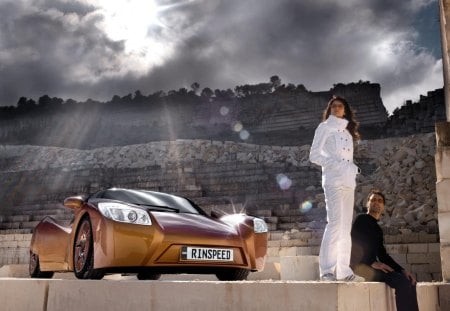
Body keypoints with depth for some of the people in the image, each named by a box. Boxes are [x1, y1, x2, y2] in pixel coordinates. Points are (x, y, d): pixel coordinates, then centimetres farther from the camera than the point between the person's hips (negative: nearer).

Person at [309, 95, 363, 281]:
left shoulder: (347, 131, 24)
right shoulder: (325, 127, 6)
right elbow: (314, 155, -4)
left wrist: (353, 169, 1)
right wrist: (337, 166, -14)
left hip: (348, 181, 7)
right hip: (333, 179, -7)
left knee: (346, 226, 3)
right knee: (335, 222, -18)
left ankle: (344, 270, 5)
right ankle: (327, 270, -19)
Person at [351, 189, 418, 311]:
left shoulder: (377, 229, 23)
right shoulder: (361, 219, -1)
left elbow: (383, 255, 18)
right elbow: (353, 243, -15)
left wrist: (402, 270, 5)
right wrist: (373, 263, -22)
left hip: (371, 267, 9)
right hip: (361, 266, -8)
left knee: (409, 281, -3)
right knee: (402, 281, -23)